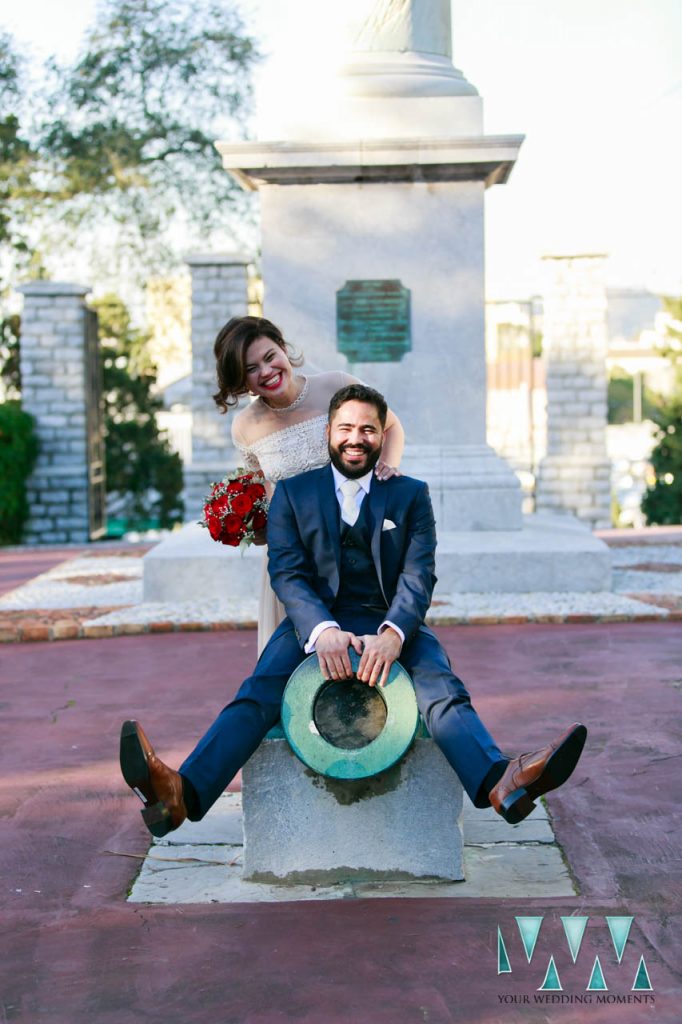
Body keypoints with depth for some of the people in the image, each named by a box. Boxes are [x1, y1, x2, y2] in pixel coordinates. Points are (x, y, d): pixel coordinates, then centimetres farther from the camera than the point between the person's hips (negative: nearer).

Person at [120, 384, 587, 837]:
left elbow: (418, 575, 0)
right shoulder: (293, 493, 12)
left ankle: (501, 782, -53)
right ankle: (183, 792, -48)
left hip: (391, 621, 1)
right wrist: (322, 630, -22)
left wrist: (393, 634, -22)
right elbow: (286, 572, 0)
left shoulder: (411, 495, 13)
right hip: (314, 620, 0)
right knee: (258, 693, -27)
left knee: (443, 689, -29)